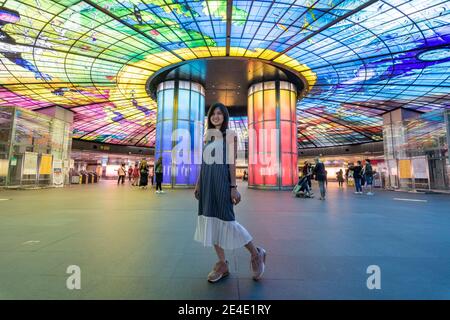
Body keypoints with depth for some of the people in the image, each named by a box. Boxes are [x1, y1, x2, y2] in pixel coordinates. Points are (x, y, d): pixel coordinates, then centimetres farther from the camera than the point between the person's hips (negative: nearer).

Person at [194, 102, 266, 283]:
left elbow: (232, 162, -7)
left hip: (221, 180, -6)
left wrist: (234, 187, -13)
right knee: (210, 221, 7)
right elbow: (203, 163, 15)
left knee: (225, 220, -4)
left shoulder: (230, 135, 0)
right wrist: (198, 184, 12)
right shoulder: (207, 136, 16)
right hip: (207, 181, 7)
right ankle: (222, 265, 23)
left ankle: (256, 254, 19)